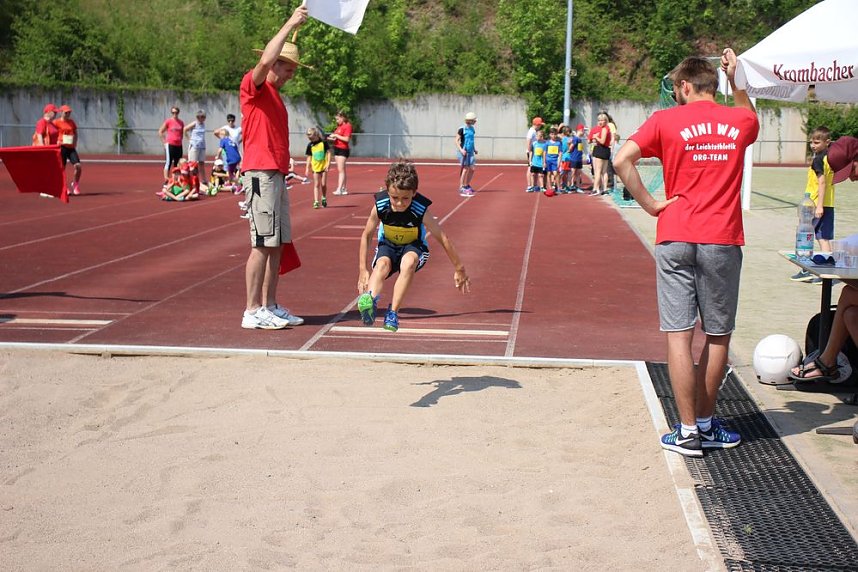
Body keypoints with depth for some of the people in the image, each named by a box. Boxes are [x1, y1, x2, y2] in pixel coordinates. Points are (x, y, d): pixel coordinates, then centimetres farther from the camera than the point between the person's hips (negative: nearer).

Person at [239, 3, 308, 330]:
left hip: (277, 175, 9)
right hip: (260, 174, -9)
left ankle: (270, 306, 15)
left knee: (276, 245, 9)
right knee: (262, 244, -10)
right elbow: (265, 59, -24)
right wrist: (290, 24, -20)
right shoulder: (253, 86, -3)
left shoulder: (274, 96, 23)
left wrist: (283, 173, 15)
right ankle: (253, 312, -7)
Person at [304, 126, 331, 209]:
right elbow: (309, 157, 8)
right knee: (316, 185, 0)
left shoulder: (324, 142, -6)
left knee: (323, 184, 3)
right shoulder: (310, 145, 2)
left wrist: (328, 164, -10)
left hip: (324, 166, -2)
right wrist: (307, 168, 4)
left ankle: (324, 198, 26)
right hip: (315, 167, 2)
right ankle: (316, 202, -3)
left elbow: (328, 153, -3)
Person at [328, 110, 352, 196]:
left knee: (341, 170, -12)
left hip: (343, 150, -9)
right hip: (337, 148, 9)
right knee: (340, 170, 11)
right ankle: (344, 188, 17)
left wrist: (336, 135, -16)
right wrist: (331, 139, 2)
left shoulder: (347, 126, -11)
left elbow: (346, 139, -19)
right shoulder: (339, 126, 14)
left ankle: (339, 189, -16)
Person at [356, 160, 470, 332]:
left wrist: (459, 269, -11)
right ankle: (370, 301, -59)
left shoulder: (421, 210, -28)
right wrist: (362, 269, -9)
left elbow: (443, 239, -19)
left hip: (413, 247, -1)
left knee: (408, 263, -36)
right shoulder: (380, 206, -23)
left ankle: (393, 313, -35)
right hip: (387, 246, 1)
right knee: (382, 264, -33)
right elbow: (366, 236, -8)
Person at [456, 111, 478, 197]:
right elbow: (457, 140, -13)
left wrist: (474, 149, 17)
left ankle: (467, 185, 26)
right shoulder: (462, 129, -12)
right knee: (465, 169, -9)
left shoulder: (472, 129, 12)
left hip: (470, 152, 8)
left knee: (471, 169, 9)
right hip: (464, 152, -8)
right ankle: (462, 188, -5)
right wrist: (461, 149, -23)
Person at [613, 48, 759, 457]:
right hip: (722, 241, 2)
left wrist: (650, 205, -6)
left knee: (679, 335, 1)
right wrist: (735, 81, 27)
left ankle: (688, 432, 2)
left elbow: (621, 161, -13)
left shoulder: (666, 121, -1)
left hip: (676, 240, -2)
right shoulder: (738, 123, 6)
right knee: (717, 336, 12)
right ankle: (705, 423, 22)